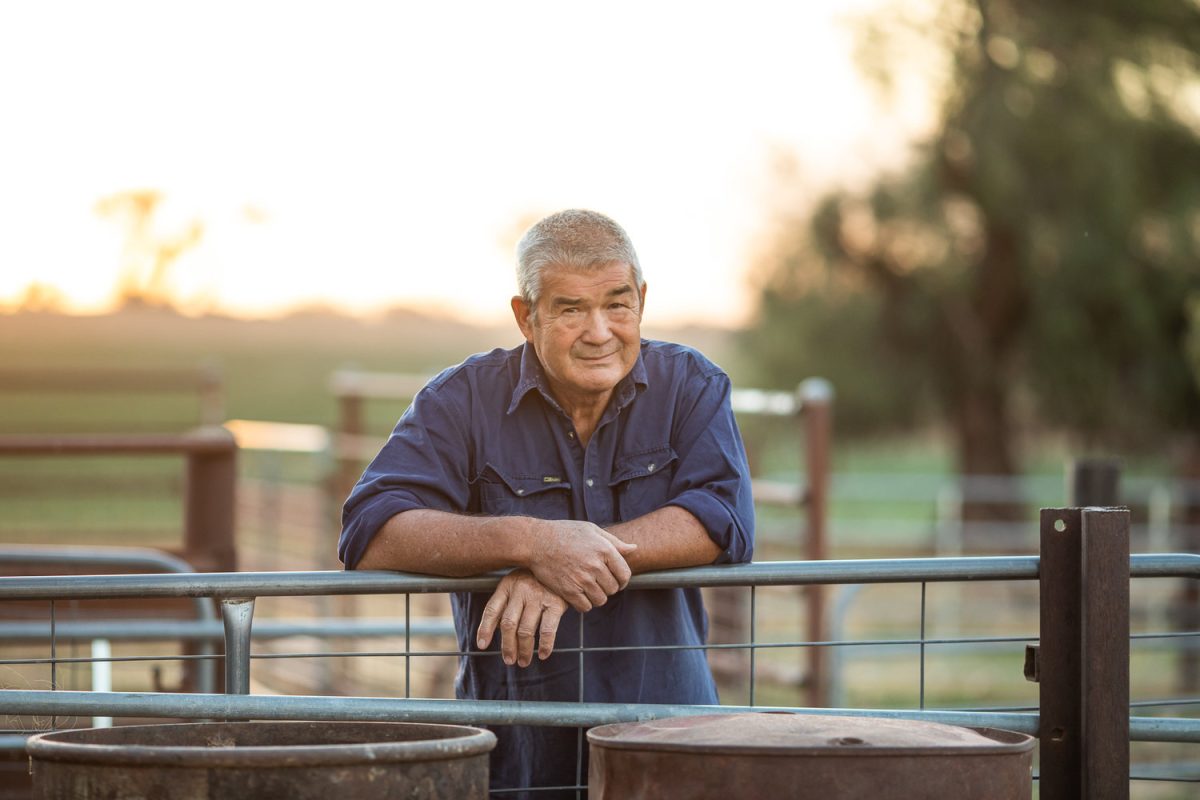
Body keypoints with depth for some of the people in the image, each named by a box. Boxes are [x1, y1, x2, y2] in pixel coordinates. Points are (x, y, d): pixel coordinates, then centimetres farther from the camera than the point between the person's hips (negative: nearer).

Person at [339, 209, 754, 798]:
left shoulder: (692, 387, 8)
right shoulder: (461, 401, 3)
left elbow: (725, 520, -7)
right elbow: (369, 534, -9)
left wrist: (565, 562, -19)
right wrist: (532, 542, -23)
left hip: (665, 727, 1)